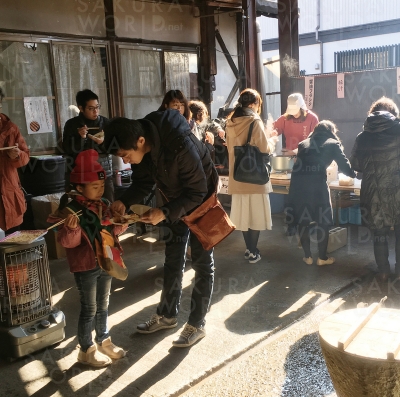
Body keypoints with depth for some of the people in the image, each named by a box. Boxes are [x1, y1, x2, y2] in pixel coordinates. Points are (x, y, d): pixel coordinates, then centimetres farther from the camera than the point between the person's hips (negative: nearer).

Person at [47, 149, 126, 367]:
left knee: (103, 305, 19)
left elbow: (114, 231, 12)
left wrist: (121, 224, -7)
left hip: (106, 263, 7)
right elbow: (68, 242, -20)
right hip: (85, 267, -6)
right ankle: (87, 350, 22)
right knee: (89, 309, 5)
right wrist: (72, 227, -38)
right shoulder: (71, 209, -18)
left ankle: (104, 341, 36)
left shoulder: (105, 205, 2)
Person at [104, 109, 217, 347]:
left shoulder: (181, 146, -38)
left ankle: (197, 324, 14)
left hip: (201, 202, -7)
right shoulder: (141, 148, -17)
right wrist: (125, 202, -22)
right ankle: (168, 314, 29)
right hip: (174, 202, 7)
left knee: (202, 263, 2)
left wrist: (164, 212, -38)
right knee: (173, 261, 15)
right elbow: (143, 183, -4)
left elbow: (197, 192, -30)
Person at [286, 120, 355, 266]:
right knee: (323, 221, 12)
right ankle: (322, 257, 19)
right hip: (317, 184, -4)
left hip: (298, 183, 4)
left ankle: (307, 256, 23)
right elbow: (344, 166, 17)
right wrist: (354, 174, 39)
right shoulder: (333, 144, 15)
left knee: (302, 221, 15)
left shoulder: (304, 143, 25)